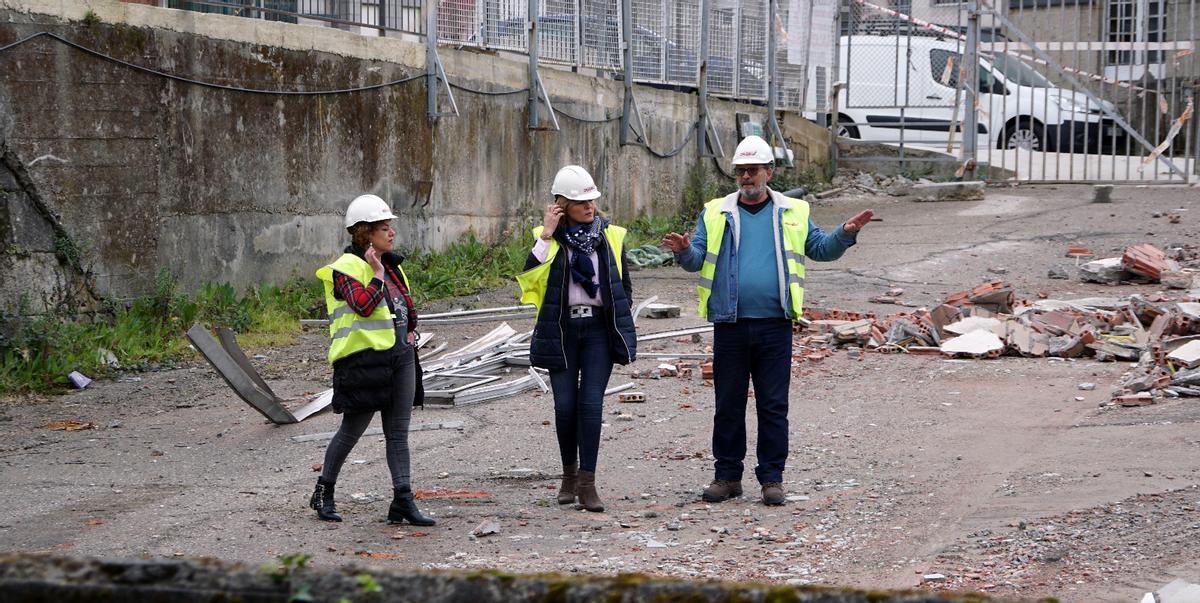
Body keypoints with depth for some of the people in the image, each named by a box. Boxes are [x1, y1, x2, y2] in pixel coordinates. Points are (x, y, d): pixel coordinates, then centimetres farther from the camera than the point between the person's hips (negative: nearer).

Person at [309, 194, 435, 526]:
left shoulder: (392, 265, 15)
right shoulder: (347, 268, -11)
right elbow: (364, 305, -26)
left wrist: (410, 330, 13)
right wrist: (377, 274, -17)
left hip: (399, 355, 8)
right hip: (365, 358, -8)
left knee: (398, 432, 5)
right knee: (352, 430, 2)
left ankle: (402, 501, 6)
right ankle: (324, 492, 19)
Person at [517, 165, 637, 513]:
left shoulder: (610, 234, 8)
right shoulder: (549, 237, 3)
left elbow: (624, 284, 16)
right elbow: (529, 276, -14)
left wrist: (625, 323, 11)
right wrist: (547, 234, -15)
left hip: (599, 328, 0)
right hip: (562, 328, 0)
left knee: (591, 403, -8)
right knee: (565, 405, 2)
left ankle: (587, 483, -6)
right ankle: (569, 474, 22)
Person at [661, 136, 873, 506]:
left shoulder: (792, 213, 11)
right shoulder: (715, 213, 10)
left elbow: (820, 249, 13)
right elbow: (698, 259, 5)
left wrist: (845, 234, -4)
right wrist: (684, 251, -17)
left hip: (775, 325, 0)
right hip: (730, 324, 0)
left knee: (774, 405, 2)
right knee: (728, 404, 6)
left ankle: (772, 478, 9)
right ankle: (727, 476, 15)